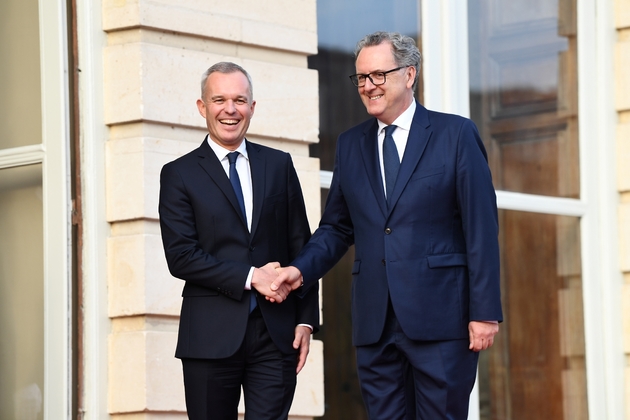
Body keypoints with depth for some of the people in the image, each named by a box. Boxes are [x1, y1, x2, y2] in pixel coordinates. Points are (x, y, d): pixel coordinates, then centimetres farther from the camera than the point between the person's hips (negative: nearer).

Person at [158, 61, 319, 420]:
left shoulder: (279, 165, 12)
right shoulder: (179, 175, 4)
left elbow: (301, 246, 11)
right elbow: (180, 256, -6)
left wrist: (306, 320, 3)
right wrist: (249, 277, -13)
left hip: (276, 334, 2)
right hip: (212, 336, -2)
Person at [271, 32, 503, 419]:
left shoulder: (455, 134, 1)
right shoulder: (351, 145, 15)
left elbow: (482, 228, -4)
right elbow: (337, 227, 18)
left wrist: (484, 312, -10)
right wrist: (301, 270, -1)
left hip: (440, 317, -4)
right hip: (375, 323, 5)